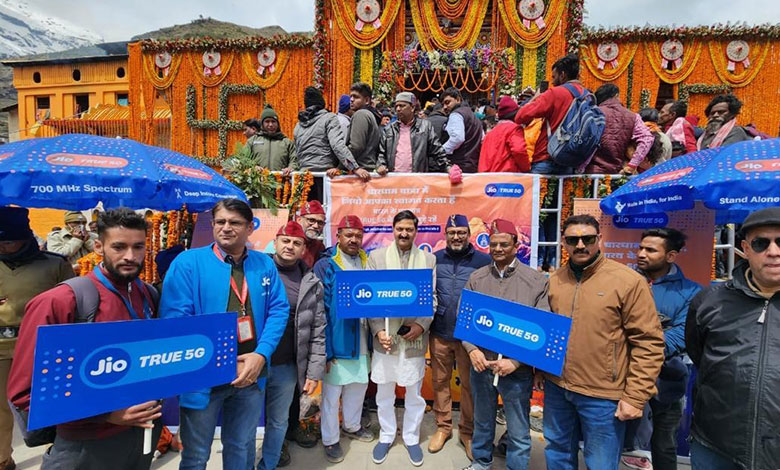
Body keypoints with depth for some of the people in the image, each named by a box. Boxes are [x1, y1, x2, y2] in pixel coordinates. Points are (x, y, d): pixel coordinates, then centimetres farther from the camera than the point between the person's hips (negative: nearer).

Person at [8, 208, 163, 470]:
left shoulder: (151, 296, -2)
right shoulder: (57, 303, -18)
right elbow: (26, 392, -16)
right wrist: (106, 413, -24)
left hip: (145, 430, 5)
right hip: (88, 446, -5)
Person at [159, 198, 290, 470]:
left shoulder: (265, 265, 2)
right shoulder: (188, 262, -9)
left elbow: (279, 311, 1)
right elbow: (174, 319, -14)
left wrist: (261, 355, -14)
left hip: (251, 373, 3)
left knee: (242, 448, 23)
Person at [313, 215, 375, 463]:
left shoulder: (368, 263, 6)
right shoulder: (325, 266, -10)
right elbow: (319, 311, -12)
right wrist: (325, 348, -16)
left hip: (361, 340, 5)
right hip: (337, 341, -5)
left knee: (359, 385, 20)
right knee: (331, 392, 8)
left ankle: (352, 426, 43)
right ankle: (330, 439, 28)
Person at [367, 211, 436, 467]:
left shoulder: (429, 259, 2)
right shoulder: (376, 256, 1)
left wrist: (422, 324, -15)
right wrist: (378, 330, -12)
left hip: (415, 335, 0)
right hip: (385, 335, 0)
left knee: (414, 392, 13)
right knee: (384, 392, 14)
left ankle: (411, 438, 34)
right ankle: (386, 436, 35)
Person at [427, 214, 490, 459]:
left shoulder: (484, 261, -6)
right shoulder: (435, 259, 1)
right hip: (439, 333, 2)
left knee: (469, 384, 12)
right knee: (440, 381, 15)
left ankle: (468, 431, 31)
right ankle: (443, 427, 34)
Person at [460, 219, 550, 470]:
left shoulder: (537, 280, -7)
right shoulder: (476, 278, 2)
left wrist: (515, 361, -16)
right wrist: (472, 349, -11)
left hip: (518, 369, -3)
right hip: (481, 364, 3)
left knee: (518, 430, 10)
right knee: (482, 420, 21)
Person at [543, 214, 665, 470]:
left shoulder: (628, 281, -12)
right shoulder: (554, 280, 3)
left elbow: (649, 343, -12)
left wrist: (635, 397, -13)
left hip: (603, 394, -4)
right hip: (556, 387, 5)